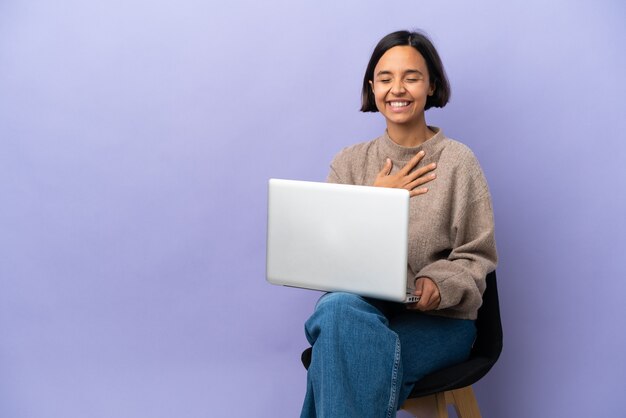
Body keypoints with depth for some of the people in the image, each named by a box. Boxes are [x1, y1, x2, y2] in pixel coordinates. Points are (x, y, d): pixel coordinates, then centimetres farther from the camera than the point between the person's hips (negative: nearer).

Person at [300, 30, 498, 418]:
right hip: (362, 306, 3)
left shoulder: (458, 161, 1)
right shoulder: (349, 163, 10)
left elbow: (477, 258, 0)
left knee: (338, 354, -31)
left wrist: (439, 284, -20)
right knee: (337, 308, -35)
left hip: (439, 320, -2)